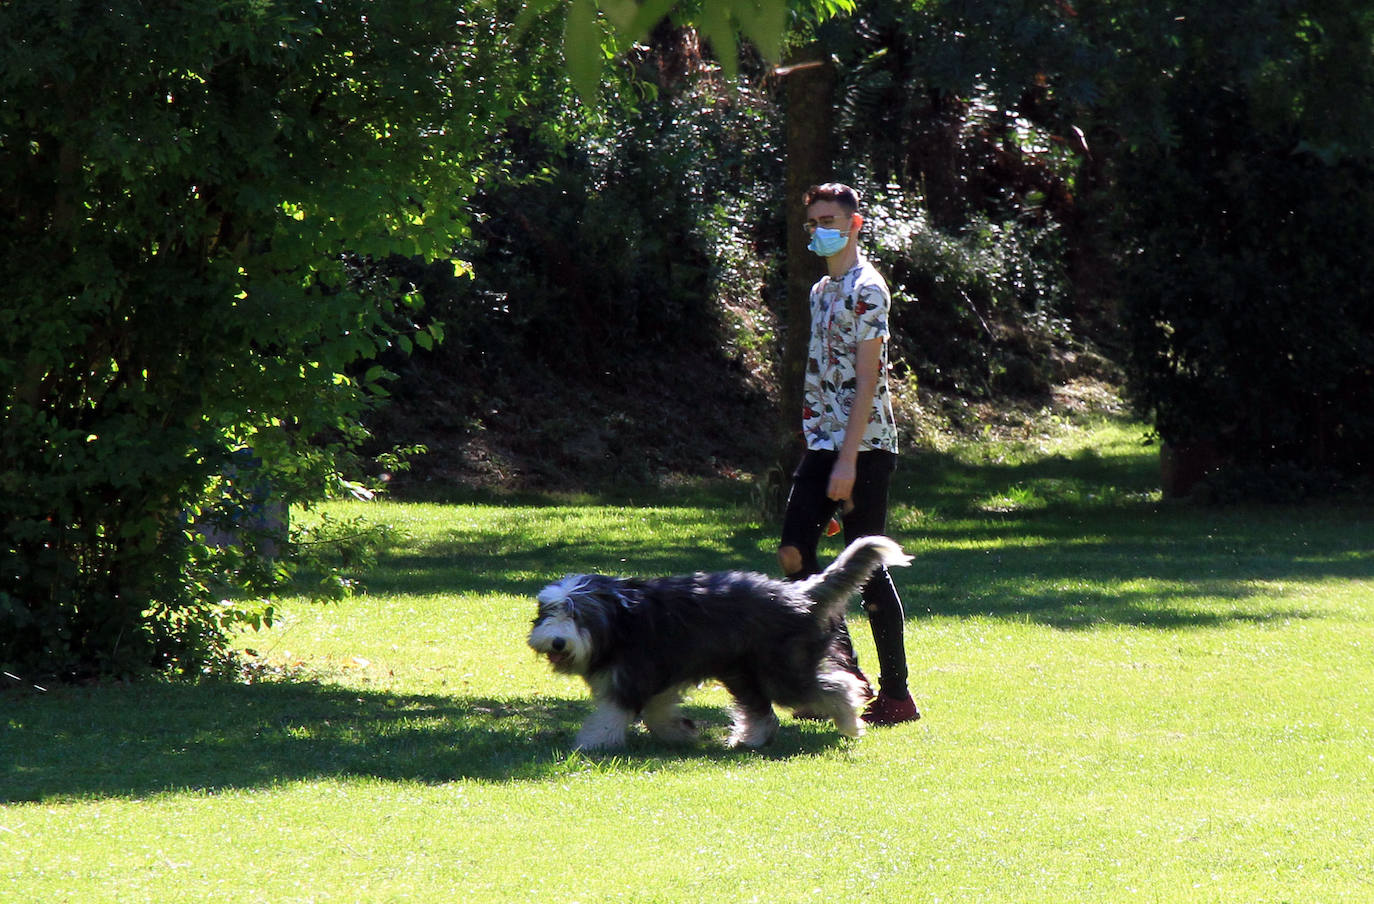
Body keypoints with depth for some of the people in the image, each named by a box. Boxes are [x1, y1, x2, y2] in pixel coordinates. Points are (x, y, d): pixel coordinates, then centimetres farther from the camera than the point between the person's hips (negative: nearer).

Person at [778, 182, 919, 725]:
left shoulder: (866, 289, -11)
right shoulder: (822, 291, 17)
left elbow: (867, 379, -17)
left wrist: (848, 459, -21)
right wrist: (825, 454, 17)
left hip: (863, 448, -9)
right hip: (821, 445, 9)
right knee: (794, 554, 1)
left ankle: (896, 695, 1)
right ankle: (840, 667, 9)